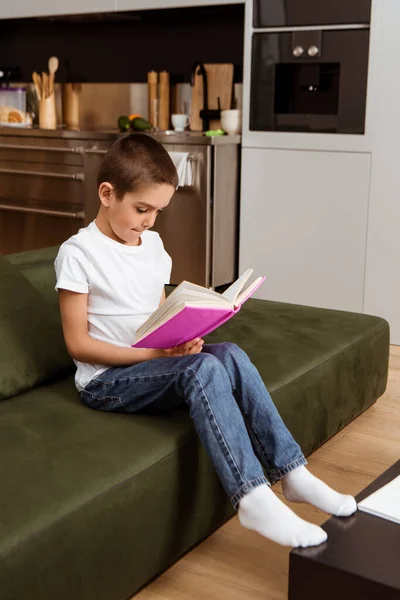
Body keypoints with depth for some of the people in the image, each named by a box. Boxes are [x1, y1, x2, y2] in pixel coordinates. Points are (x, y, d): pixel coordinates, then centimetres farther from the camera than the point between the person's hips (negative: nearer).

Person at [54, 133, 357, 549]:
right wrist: (154, 354, -21)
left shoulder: (152, 244, 11)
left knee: (230, 355, -21)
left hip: (153, 362, 6)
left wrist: (182, 339, -8)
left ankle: (290, 472, -18)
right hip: (105, 379, -6)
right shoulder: (78, 253, -10)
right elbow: (77, 342, -13)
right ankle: (252, 497, -33)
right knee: (203, 369, -31)